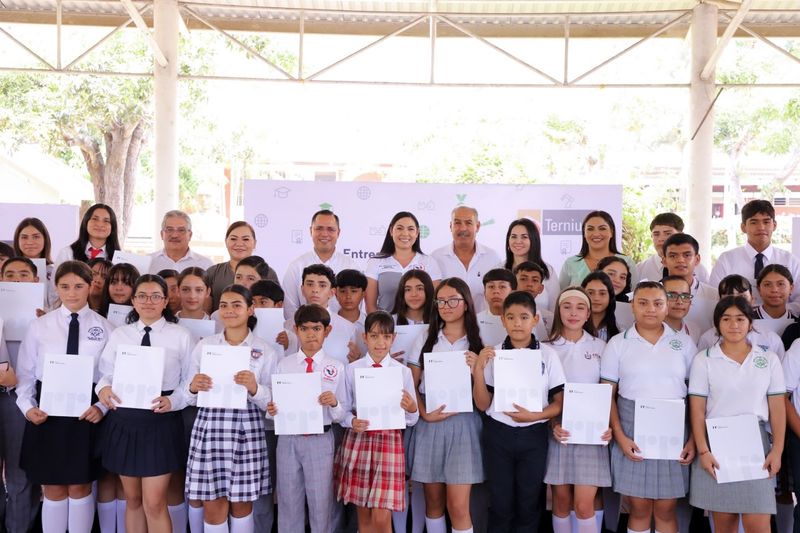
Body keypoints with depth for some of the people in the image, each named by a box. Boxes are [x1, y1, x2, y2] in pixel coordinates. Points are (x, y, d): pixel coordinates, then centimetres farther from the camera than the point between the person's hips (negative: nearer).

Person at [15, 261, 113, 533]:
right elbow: (25, 373, 2)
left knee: (80, 488, 11)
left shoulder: (104, 328, -1)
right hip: (48, 412, 1)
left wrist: (102, 407, -14)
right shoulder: (39, 326, 1)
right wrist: (28, 406, -11)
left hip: (87, 413, -1)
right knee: (53, 489, 11)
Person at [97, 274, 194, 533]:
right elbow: (106, 374, 6)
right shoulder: (119, 334, 8)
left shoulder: (181, 337, 0)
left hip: (161, 423, -3)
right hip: (124, 421, 3)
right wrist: (103, 388, -16)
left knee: (154, 503, -4)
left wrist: (173, 401, -19)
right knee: (132, 500, 14)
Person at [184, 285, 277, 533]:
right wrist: (193, 387, -14)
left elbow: (271, 402, -1)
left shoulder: (266, 351, 3)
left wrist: (254, 388, -19)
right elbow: (190, 398, 8)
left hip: (246, 431, -1)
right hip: (209, 429, 1)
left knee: (242, 504, 9)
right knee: (212, 507, 4)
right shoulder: (203, 346, 7)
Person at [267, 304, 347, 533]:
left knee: (321, 503, 10)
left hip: (321, 440, -1)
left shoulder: (336, 367, -1)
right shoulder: (283, 365, 3)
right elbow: (276, 404, 5)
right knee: (289, 503, 12)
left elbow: (341, 415, -1)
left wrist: (334, 403, -22)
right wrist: (271, 410, -16)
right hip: (288, 439, 1)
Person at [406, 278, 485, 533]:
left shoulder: (477, 345, 5)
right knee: (433, 500, 9)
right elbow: (411, 386, 3)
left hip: (463, 424, -1)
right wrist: (425, 414, -12)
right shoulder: (424, 341, 7)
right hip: (429, 425, 2)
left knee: (458, 506, -5)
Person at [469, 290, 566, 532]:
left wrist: (534, 416, -19)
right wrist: (478, 371, -16)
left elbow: (560, 402, -2)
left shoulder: (548, 355, -5)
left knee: (529, 504, 11)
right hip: (499, 435, 1)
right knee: (500, 504, 9)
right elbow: (483, 404, -2)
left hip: (533, 436, 0)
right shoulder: (492, 354, -2)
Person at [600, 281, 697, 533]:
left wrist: (694, 438, -1)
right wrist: (620, 436, -9)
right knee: (639, 508, 5)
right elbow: (608, 395, 1)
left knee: (666, 509, 6)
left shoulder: (684, 342, 6)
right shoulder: (618, 343, 2)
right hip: (633, 429, -1)